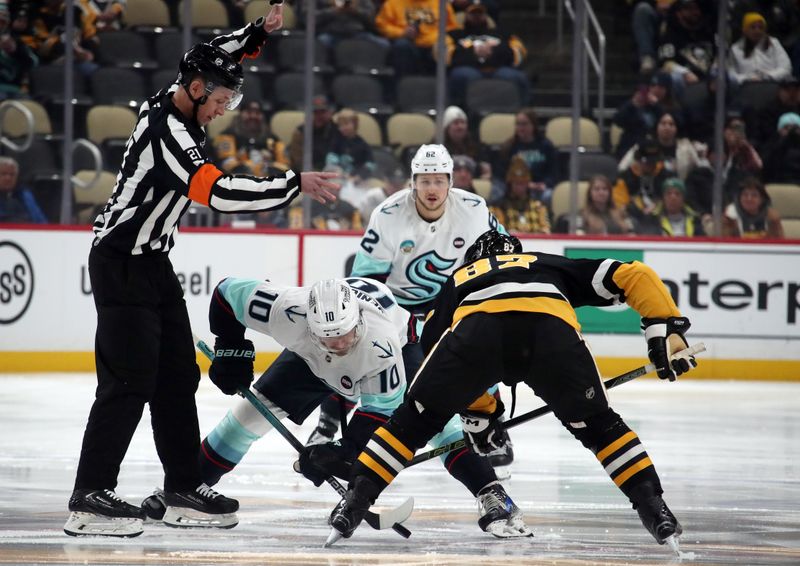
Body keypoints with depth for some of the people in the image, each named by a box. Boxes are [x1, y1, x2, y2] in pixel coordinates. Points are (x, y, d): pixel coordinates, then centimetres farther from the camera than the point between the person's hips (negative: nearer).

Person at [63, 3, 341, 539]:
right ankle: (90, 499, -13)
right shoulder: (167, 129, -24)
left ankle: (184, 491, 15)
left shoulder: (178, 105, 4)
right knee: (129, 381, -13)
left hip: (152, 261, 10)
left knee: (178, 377, 10)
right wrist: (295, 184, -24)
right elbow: (220, 192, -30)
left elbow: (220, 55, 21)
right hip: (122, 264, -10)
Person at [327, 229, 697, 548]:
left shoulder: (458, 280, 43)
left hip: (476, 329, 0)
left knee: (414, 420, 18)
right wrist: (667, 328, 26)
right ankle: (654, 510, 13)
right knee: (597, 425, 22)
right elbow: (635, 277, 31)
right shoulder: (551, 266, 42)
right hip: (552, 328, 0)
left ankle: (353, 504, 12)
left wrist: (477, 412, 45)